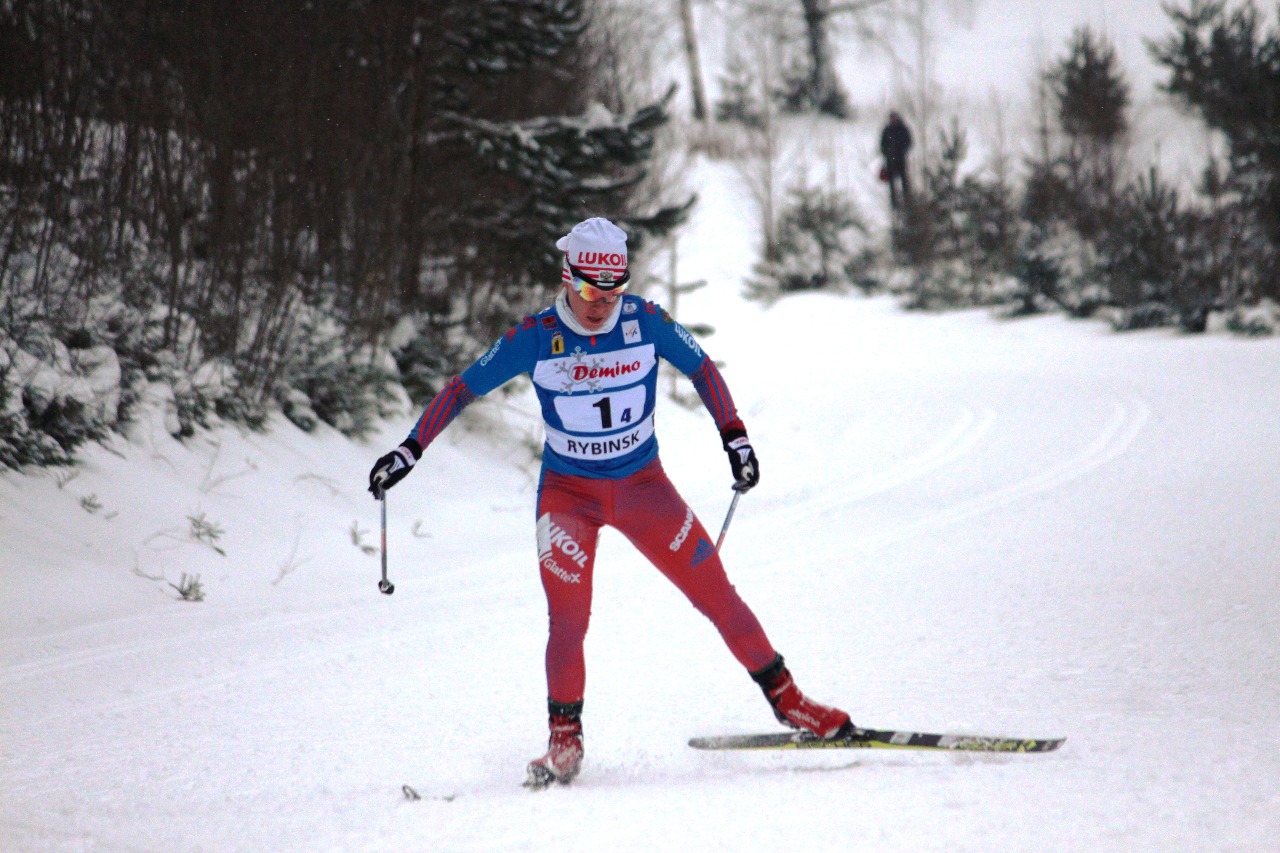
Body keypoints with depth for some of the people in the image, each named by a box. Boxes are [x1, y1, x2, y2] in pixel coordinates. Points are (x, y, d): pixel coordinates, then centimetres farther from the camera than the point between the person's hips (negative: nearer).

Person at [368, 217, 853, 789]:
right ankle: (564, 742, 2)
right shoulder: (536, 338, -15)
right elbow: (462, 389, -6)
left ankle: (786, 699, 13)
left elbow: (703, 370, 4)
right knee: (568, 619, -14)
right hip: (568, 494, -1)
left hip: (643, 487, 1)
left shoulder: (646, 323, -12)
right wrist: (410, 450, -12)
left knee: (716, 594, -2)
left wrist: (735, 438, -3)